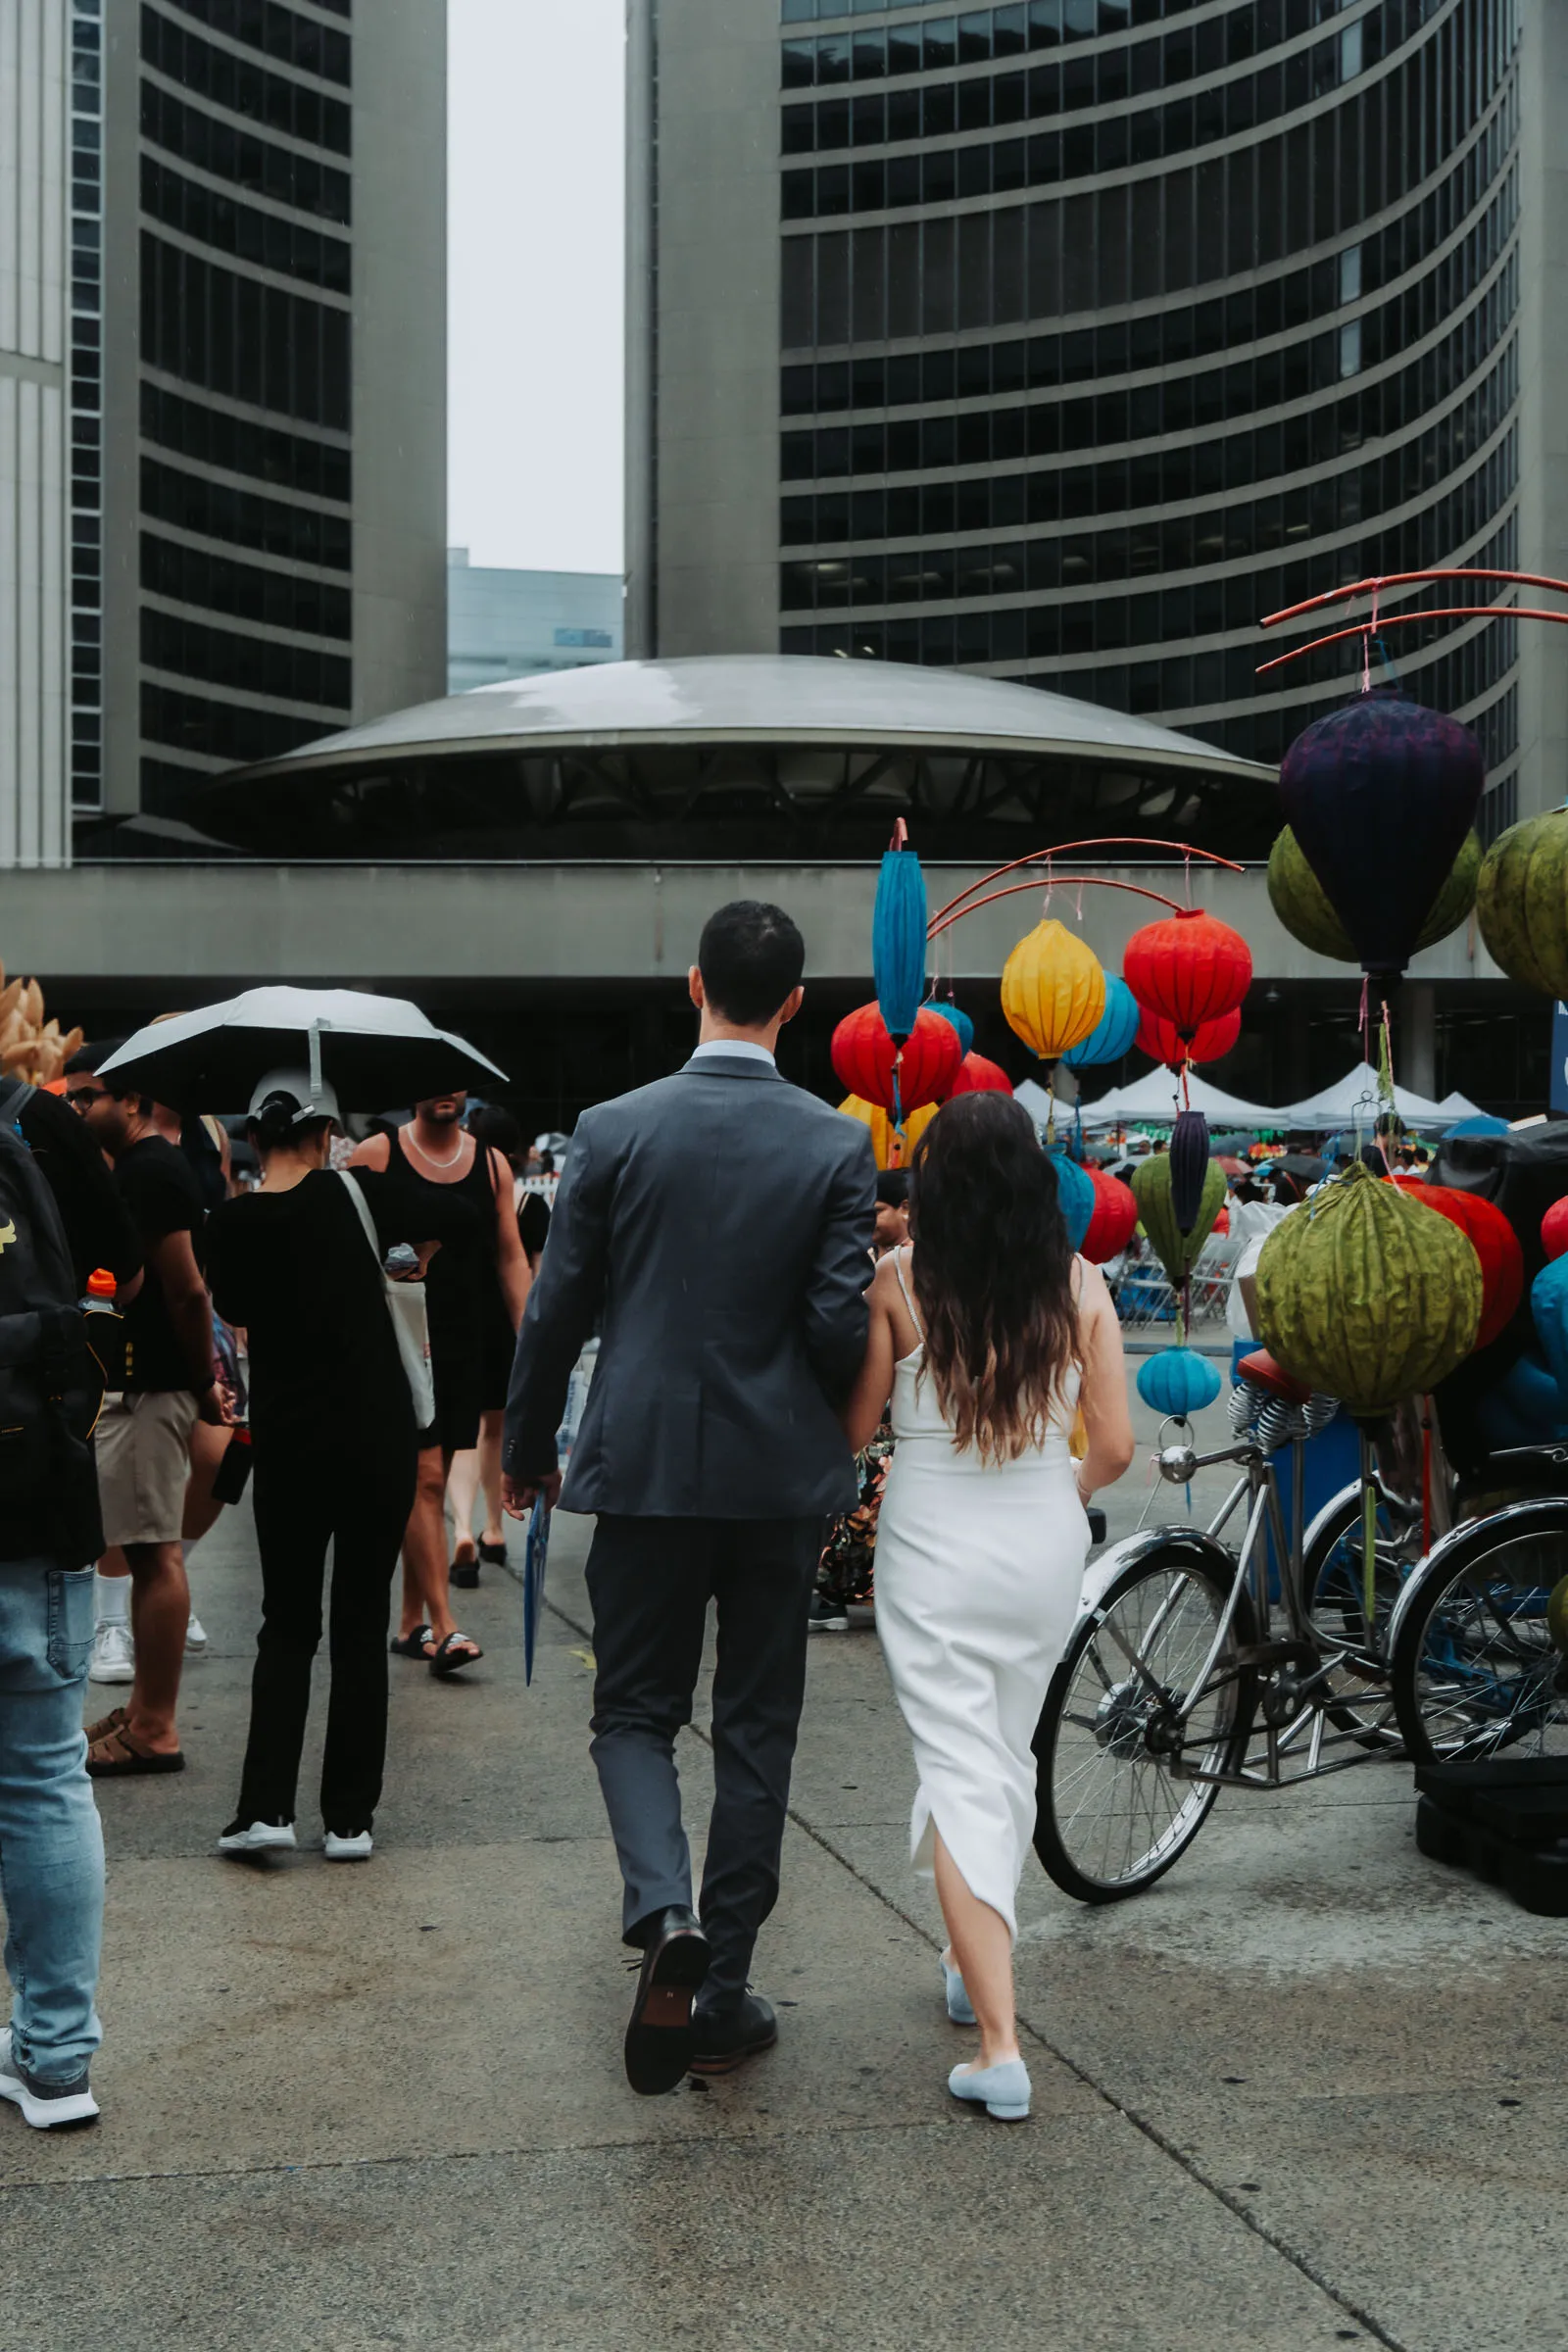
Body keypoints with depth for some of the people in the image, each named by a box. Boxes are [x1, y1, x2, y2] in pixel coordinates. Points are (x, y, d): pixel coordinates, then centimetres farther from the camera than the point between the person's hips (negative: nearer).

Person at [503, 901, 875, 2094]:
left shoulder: (615, 1130, -5)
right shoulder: (838, 1146, -6)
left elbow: (557, 1310, -2)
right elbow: (840, 1326, -7)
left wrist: (527, 1445, 13)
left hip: (644, 1467, 0)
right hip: (783, 1475, 1)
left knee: (635, 1713, 12)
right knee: (757, 1729, 12)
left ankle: (666, 1910, -14)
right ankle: (723, 1992, 17)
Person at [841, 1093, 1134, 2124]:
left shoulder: (900, 1280, -9)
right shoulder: (1080, 1284, -4)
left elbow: (854, 1427, -3)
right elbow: (1116, 1446, -3)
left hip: (933, 1547, -3)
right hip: (1045, 1547, 3)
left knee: (961, 1772, -1)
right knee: (1011, 1759, 22)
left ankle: (1000, 2044, -9)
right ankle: (976, 1964, 41)